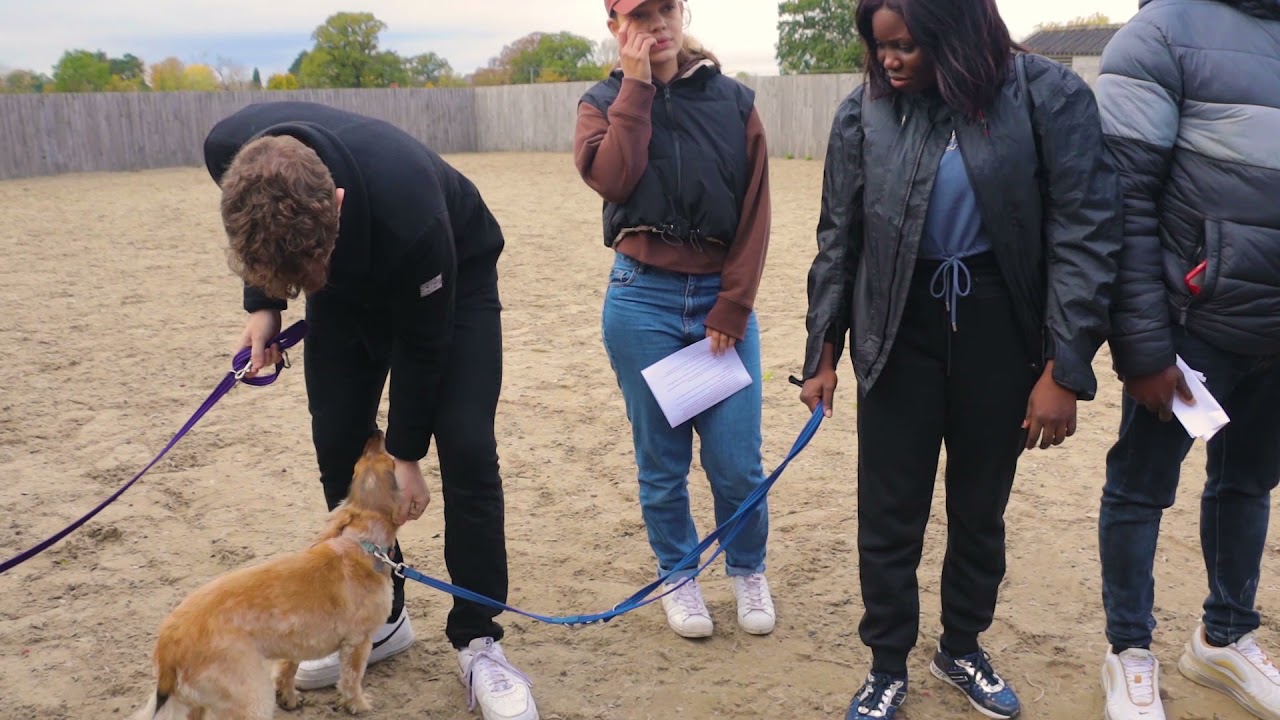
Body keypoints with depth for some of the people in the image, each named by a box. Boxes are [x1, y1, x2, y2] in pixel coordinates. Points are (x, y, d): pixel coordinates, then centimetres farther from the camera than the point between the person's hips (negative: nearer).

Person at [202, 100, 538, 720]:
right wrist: (263, 300, -10)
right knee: (337, 444, 1)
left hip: (453, 274, -4)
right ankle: (378, 617, 18)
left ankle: (478, 640, 0)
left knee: (465, 448, -14)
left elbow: (423, 343, -25)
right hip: (349, 278, 5)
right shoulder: (231, 153, -31)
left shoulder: (409, 212, -44)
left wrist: (404, 454, -16)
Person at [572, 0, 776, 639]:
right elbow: (613, 179, -16)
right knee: (661, 460, 8)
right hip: (643, 299, 0)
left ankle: (748, 571, 28)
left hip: (723, 300, 0)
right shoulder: (604, 102, 6)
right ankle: (678, 576, 31)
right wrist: (636, 87, -9)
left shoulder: (733, 101, 5)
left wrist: (731, 309, -7)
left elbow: (754, 213, 0)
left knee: (736, 461, 1)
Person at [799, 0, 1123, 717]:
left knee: (982, 506, 15)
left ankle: (963, 648, 37)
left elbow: (1086, 233, -9)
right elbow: (839, 241, 4)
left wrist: (1064, 367, -12)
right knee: (890, 514, 5)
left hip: (1000, 330, 0)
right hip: (901, 331, 1)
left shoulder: (1050, 97, -9)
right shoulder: (865, 114, -4)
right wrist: (824, 350, 5)